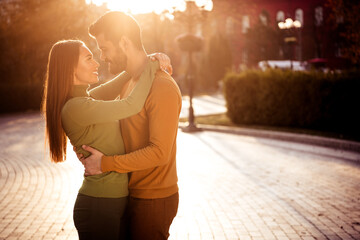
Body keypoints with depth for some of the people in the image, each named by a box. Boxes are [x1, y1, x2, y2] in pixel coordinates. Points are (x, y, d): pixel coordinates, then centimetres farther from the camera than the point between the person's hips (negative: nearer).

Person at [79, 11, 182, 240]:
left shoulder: (163, 87, -21)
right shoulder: (128, 82, 9)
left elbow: (159, 152, -26)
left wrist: (106, 163, -20)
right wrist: (88, 142, 5)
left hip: (154, 199, -9)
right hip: (135, 194, 9)